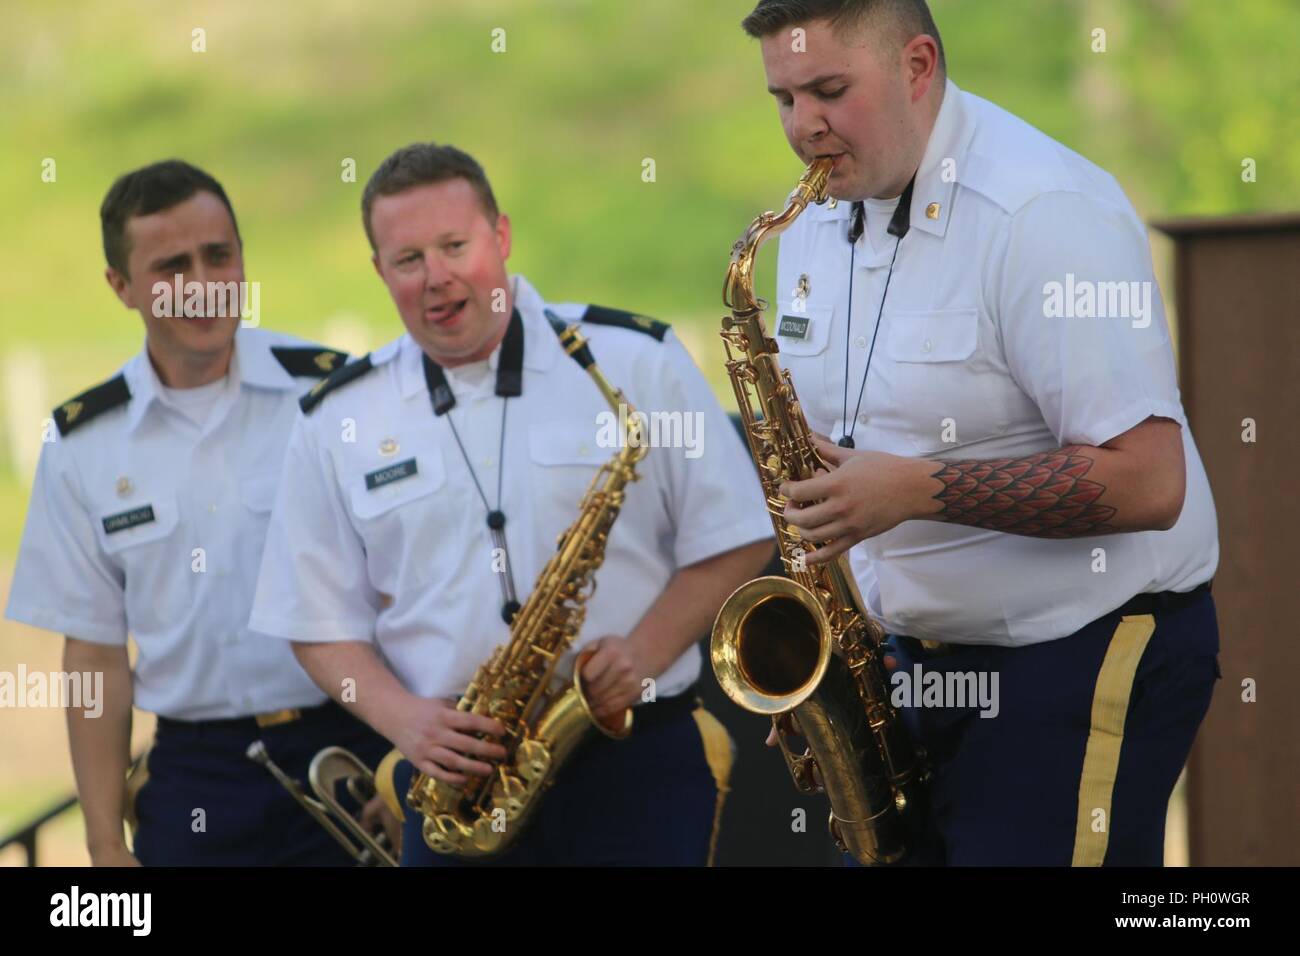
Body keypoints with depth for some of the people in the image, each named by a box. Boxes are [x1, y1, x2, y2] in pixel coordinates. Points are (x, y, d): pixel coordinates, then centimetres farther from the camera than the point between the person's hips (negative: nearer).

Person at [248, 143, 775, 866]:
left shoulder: (636, 361, 2)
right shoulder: (338, 421, 8)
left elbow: (737, 541, 3)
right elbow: (321, 623, 9)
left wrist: (645, 652, -12)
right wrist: (403, 718, -9)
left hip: (638, 764, -2)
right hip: (459, 779, 2)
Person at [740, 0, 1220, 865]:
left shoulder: (1041, 212, -18)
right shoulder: (816, 228, 8)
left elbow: (1147, 482, -24)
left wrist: (914, 489, -27)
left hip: (1084, 658, -8)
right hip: (929, 659, 8)